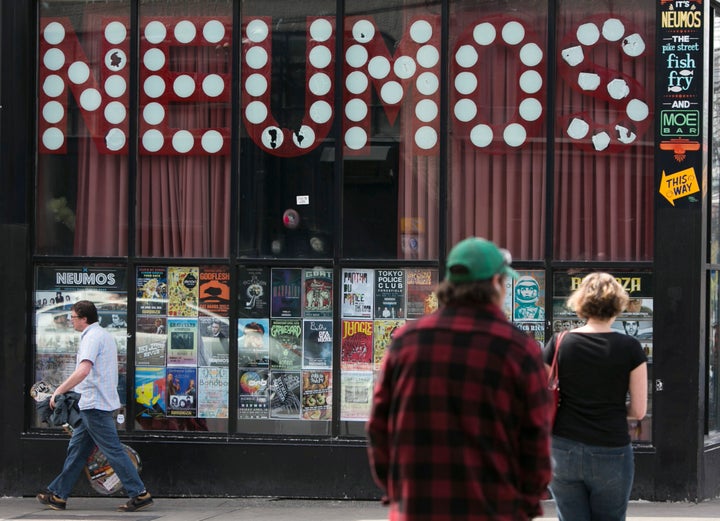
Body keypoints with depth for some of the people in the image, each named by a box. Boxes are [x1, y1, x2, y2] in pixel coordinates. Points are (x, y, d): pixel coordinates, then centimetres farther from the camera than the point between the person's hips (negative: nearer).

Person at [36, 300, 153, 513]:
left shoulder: (92, 338, -15)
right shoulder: (105, 336, 18)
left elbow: (83, 370, -28)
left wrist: (59, 391, -23)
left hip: (94, 405, -10)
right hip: (94, 405, 10)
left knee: (113, 451, -8)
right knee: (77, 449, 13)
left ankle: (140, 494, -8)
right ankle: (58, 495, 17)